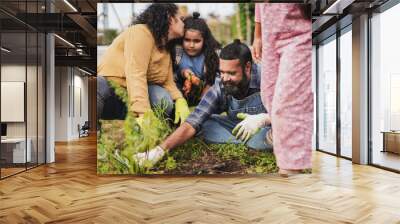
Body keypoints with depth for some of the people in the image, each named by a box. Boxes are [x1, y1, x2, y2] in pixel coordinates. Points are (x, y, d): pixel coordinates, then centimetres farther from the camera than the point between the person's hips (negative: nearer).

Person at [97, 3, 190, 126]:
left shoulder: (166, 49, 14)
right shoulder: (142, 32, -12)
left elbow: (168, 82, 2)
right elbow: (135, 74, -25)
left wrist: (180, 101, -20)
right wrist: (144, 113, -36)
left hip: (128, 99, 6)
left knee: (163, 97, -24)